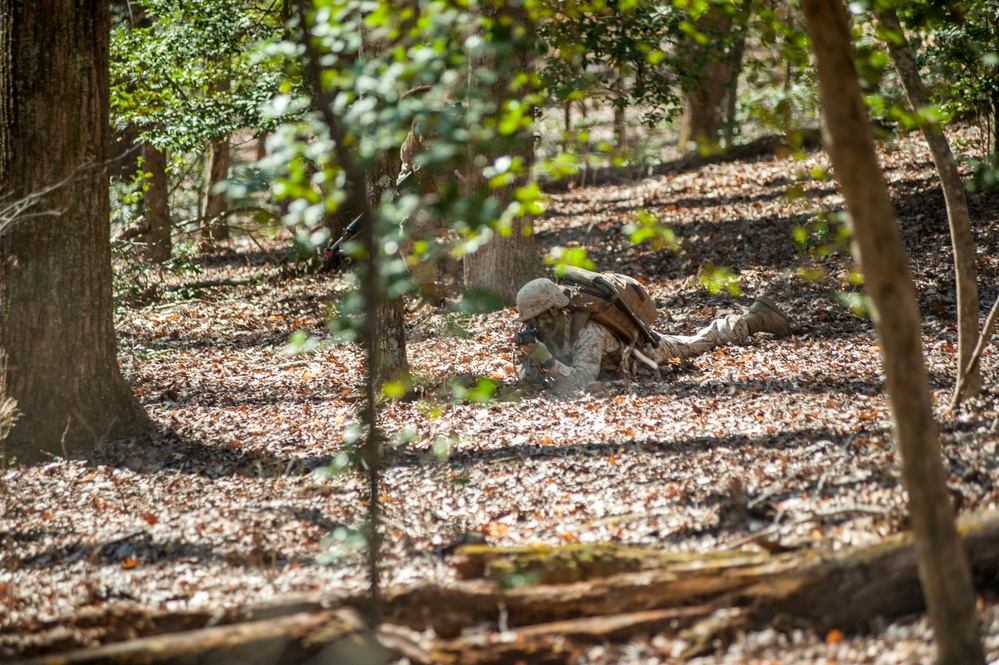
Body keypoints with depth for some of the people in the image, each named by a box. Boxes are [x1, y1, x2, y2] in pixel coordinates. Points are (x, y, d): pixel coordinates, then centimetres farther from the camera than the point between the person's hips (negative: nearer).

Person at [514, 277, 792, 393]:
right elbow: (527, 377, -24)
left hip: (645, 346, -4)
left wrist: (547, 360, -69)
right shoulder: (545, 336, -27)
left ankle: (755, 318, 41)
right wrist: (531, 361, -46)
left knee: (699, 342, 20)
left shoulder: (587, 332, -46)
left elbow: (582, 380, -58)